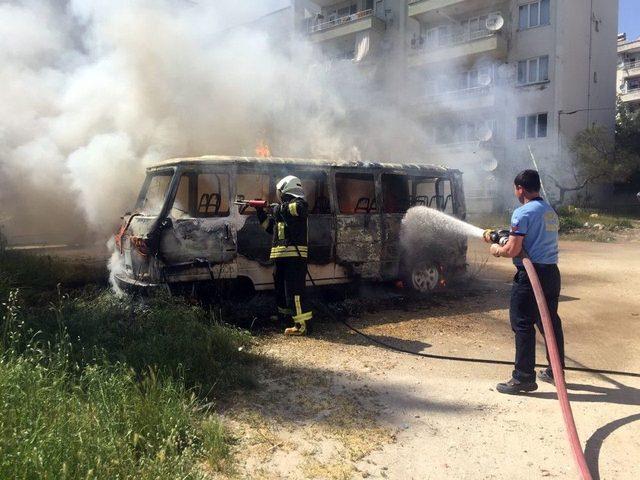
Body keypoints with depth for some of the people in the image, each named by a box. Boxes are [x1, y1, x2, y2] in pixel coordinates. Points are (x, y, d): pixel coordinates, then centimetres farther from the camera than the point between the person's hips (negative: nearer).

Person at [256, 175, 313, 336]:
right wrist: (260, 212, 25)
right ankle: (284, 318, 35)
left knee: (294, 290, -15)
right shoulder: (284, 206, 24)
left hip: (294, 255, -11)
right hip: (282, 256, 11)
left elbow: (300, 208, -30)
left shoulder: (298, 202, -4)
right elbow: (271, 227, 30)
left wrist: (280, 208, -18)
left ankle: (302, 325, -15)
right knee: (281, 288, 21)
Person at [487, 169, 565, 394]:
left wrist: (497, 250, 3)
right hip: (552, 272, 9)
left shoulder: (523, 213, -13)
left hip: (530, 275, -9)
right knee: (551, 322, 17)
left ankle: (524, 378, 3)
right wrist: (506, 239, 25)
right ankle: (556, 372, 28)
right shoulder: (550, 211, 14)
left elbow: (513, 250, -17)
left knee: (523, 325, -2)